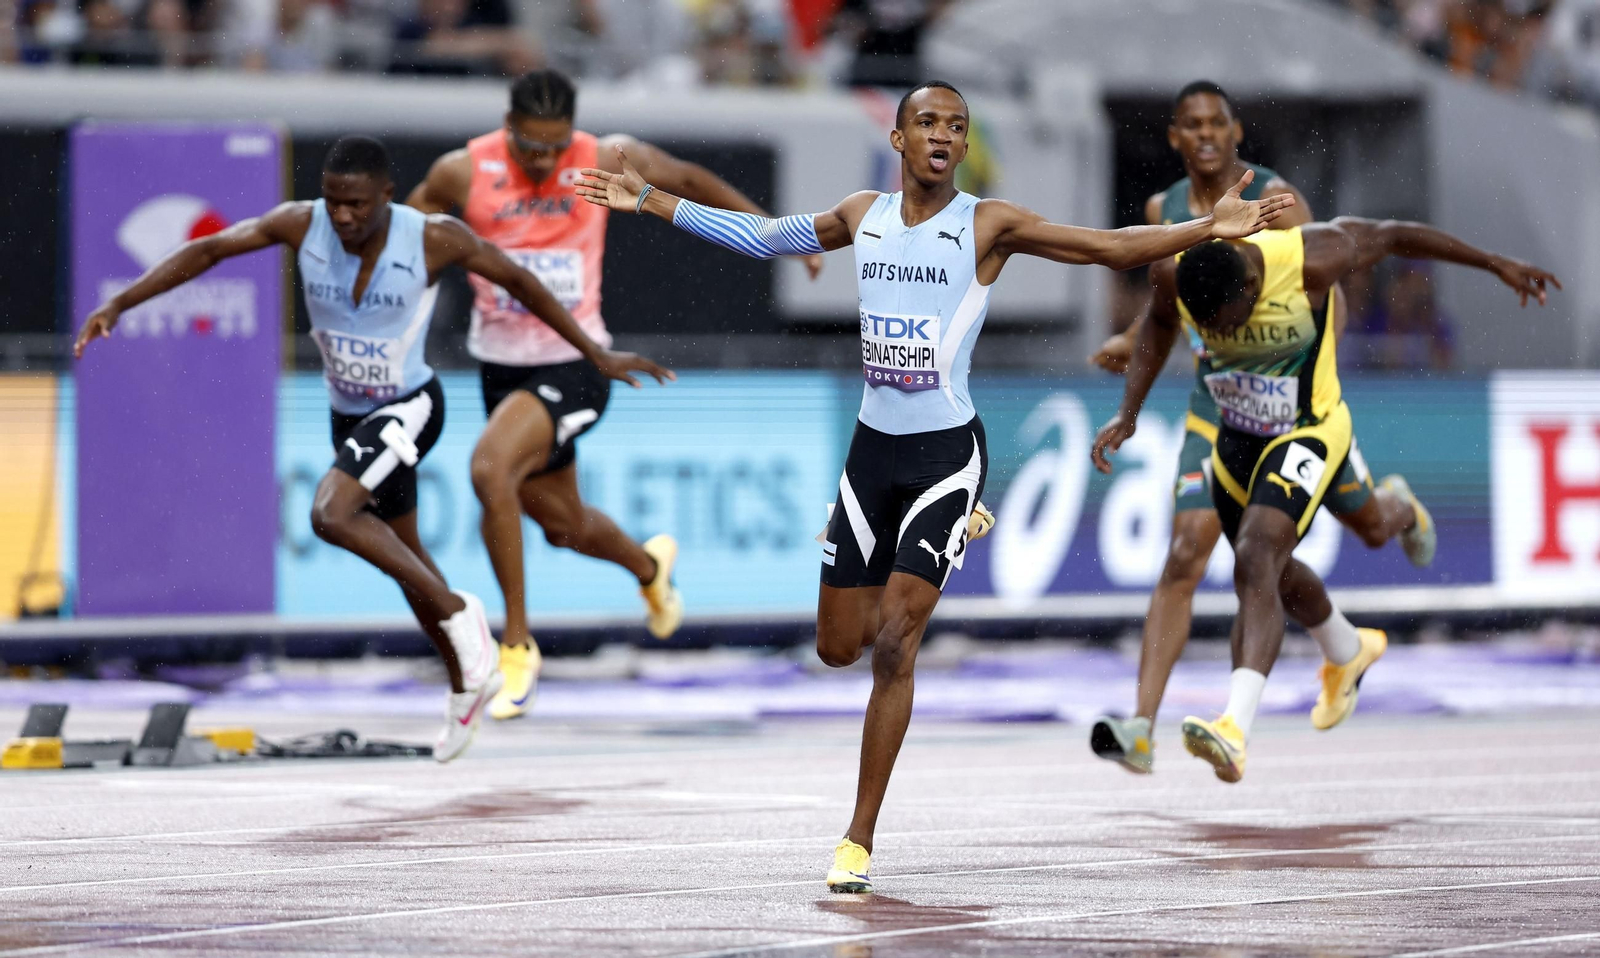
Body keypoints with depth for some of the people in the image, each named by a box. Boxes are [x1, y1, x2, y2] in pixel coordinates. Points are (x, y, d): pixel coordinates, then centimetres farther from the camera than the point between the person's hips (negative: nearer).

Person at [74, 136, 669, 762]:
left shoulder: (435, 239, -24)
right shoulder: (302, 225, -17)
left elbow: (520, 283, -10)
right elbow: (207, 251, -12)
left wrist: (597, 356, -4)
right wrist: (118, 304, -20)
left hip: (409, 408, -6)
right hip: (350, 415, 6)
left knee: (332, 514, -29)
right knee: (401, 557, 19)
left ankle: (456, 614, -13)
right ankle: (467, 682, 40)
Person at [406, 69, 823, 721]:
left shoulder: (607, 161, -11)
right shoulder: (464, 172, -10)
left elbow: (690, 182, 5)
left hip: (574, 366, -4)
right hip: (501, 365, 4)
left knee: (490, 466, -29)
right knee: (564, 526, 16)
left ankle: (517, 645, -17)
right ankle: (648, 566, 53)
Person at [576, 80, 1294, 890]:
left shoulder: (987, 225, -7)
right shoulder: (863, 217, 6)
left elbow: (1112, 247, -11)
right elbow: (761, 237, 21)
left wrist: (1209, 228, -24)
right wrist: (650, 202, 23)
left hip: (947, 452, -5)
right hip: (872, 450, 5)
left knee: (892, 647, -13)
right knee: (838, 647, 11)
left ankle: (859, 840, -4)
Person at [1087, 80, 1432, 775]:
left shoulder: (1275, 201, -15)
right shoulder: (1164, 210, 1)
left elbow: (1330, 301, -21)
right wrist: (1134, 339, 4)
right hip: (1216, 408, 2)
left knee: (1370, 529, 21)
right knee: (1185, 556, -16)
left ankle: (1399, 507, 63)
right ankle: (1140, 728, -23)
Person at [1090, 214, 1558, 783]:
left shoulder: (1312, 261, -30)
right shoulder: (1173, 274, -19)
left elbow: (1393, 236, -11)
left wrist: (1497, 265, 1)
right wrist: (1129, 412, 0)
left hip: (1307, 433, -6)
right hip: (1236, 437, 6)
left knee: (1255, 563, -27)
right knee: (1275, 574, 24)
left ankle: (1236, 730, -40)